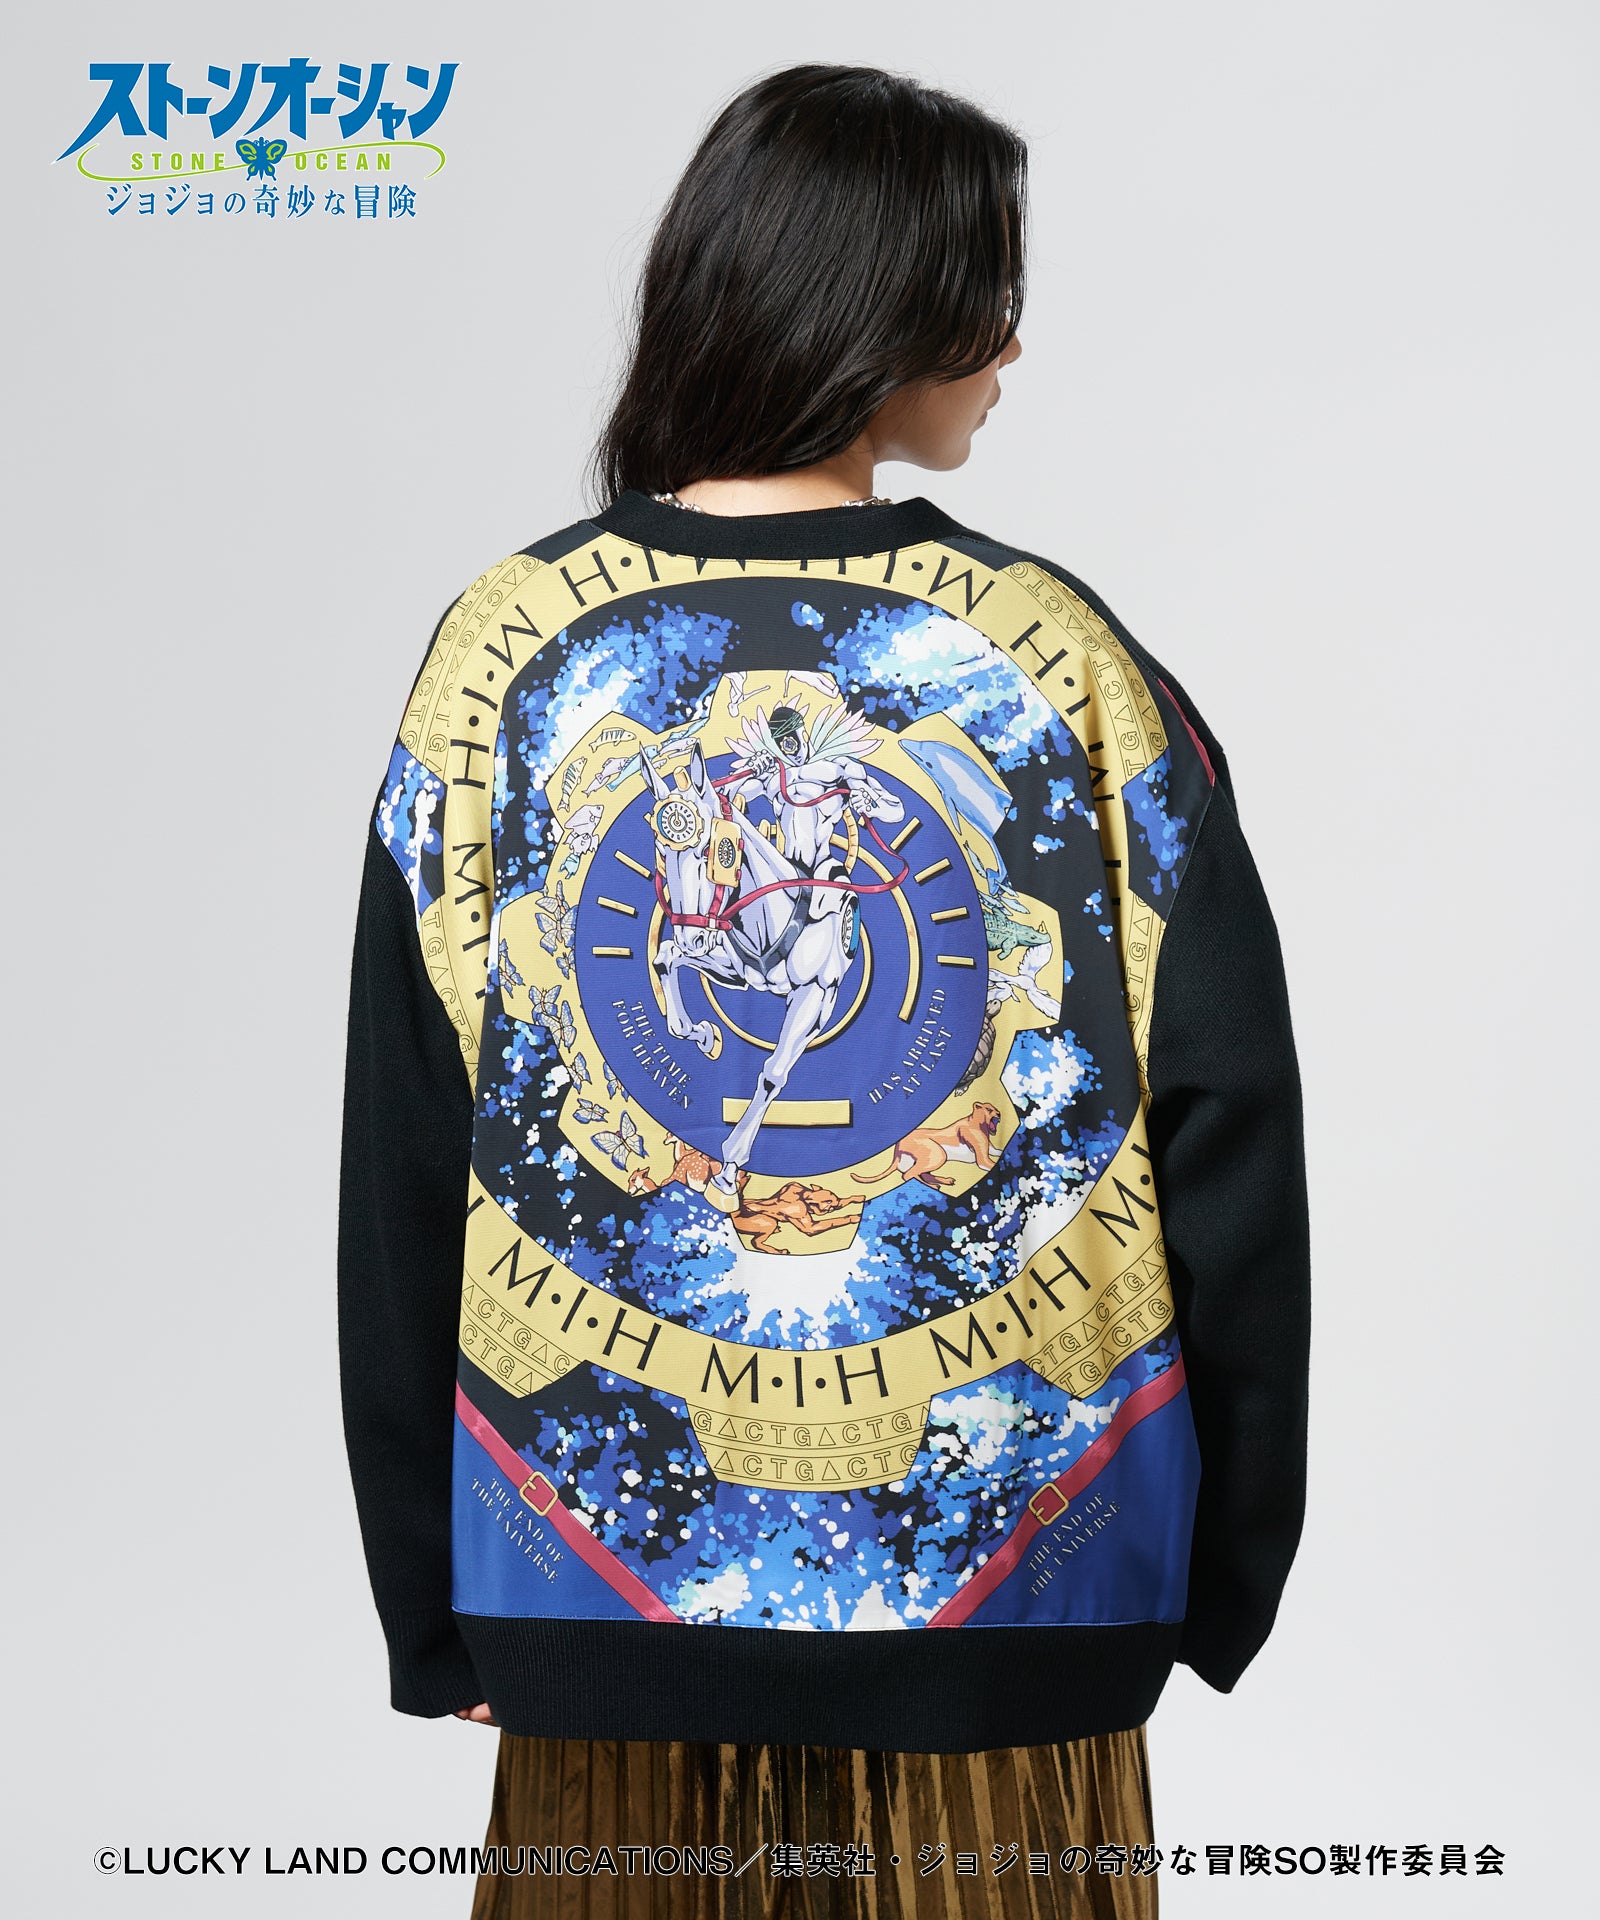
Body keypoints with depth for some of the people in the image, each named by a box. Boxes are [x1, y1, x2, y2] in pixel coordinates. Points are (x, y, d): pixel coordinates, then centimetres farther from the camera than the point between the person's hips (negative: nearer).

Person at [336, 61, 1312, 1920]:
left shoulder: (505, 647, -5)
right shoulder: (1064, 657, -8)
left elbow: (400, 1170, -2)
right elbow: (1229, 1134, -6)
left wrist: (425, 1596, 9)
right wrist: (1232, 1565, 7)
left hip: (604, 1561, 1)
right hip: (1011, 1560, -1)